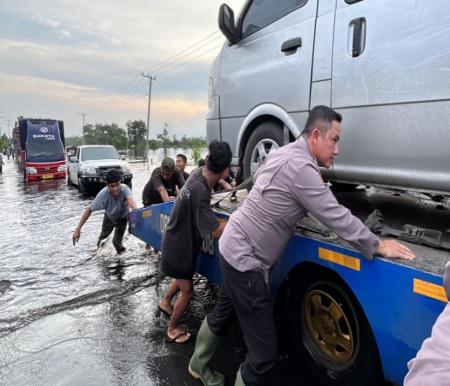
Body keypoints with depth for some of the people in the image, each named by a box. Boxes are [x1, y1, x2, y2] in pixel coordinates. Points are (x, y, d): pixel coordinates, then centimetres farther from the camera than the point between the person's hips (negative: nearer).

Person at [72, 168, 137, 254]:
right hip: (109, 216, 1)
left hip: (123, 217, -1)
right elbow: (89, 210, -28)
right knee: (103, 236, 20)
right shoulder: (103, 194, -38)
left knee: (117, 241, -4)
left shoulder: (124, 189, -42)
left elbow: (130, 198, -63)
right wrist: (78, 229, -30)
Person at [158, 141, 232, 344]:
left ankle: (165, 301, 52)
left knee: (183, 277, 30)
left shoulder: (198, 172, -13)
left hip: (179, 240, 8)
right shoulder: (200, 192, -37)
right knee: (187, 291, 8)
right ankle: (173, 329, 29)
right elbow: (216, 231, -39)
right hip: (179, 246, -8)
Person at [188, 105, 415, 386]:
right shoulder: (300, 166, -22)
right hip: (246, 258, -10)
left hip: (235, 247, 10)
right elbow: (336, 216, -20)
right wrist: (376, 246, -7)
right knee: (265, 352, -1)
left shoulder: (284, 153, 6)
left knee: (222, 316, 29)